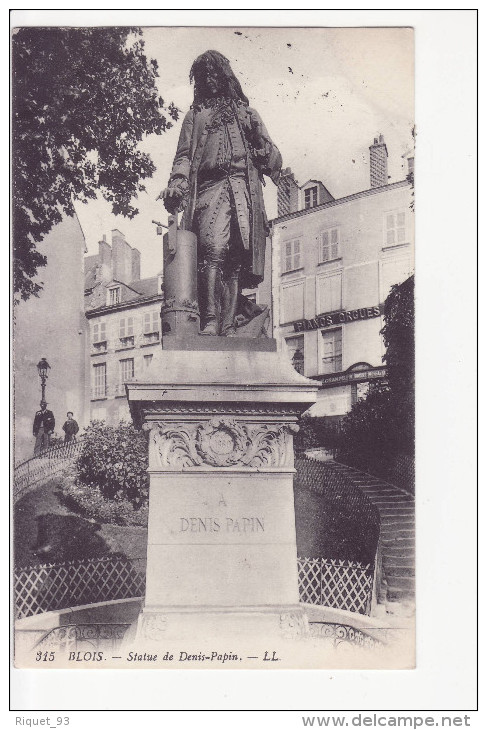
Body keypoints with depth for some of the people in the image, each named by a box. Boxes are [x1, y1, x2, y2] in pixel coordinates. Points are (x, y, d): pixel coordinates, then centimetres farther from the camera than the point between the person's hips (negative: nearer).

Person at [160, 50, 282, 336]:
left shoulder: (246, 113, 27)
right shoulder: (195, 114, 26)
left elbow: (273, 159, 21)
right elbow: (184, 155, 15)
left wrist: (258, 136, 0)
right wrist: (177, 183, -4)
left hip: (243, 190, 1)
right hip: (210, 187, -1)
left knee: (236, 259, -10)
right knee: (213, 251, -22)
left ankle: (229, 325, -13)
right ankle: (210, 321, -27)